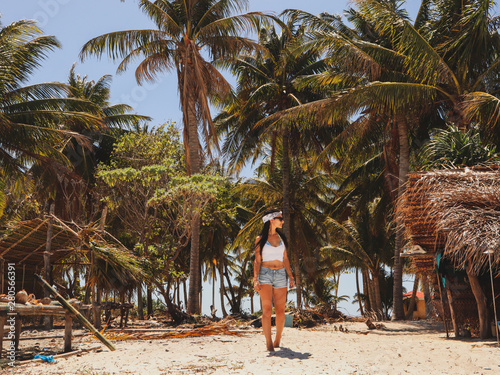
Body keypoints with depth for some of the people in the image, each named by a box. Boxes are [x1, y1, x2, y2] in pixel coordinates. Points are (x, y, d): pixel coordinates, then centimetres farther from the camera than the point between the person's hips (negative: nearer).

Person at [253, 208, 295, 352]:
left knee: (280, 311, 2)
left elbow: (285, 258, 17)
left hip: (280, 275, 4)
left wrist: (291, 276, 10)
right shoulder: (260, 239, 4)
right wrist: (255, 278, -10)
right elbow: (257, 261, 1)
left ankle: (277, 341, 18)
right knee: (267, 309, -12)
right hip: (265, 274, -3)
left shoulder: (281, 237, 15)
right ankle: (269, 343, -8)